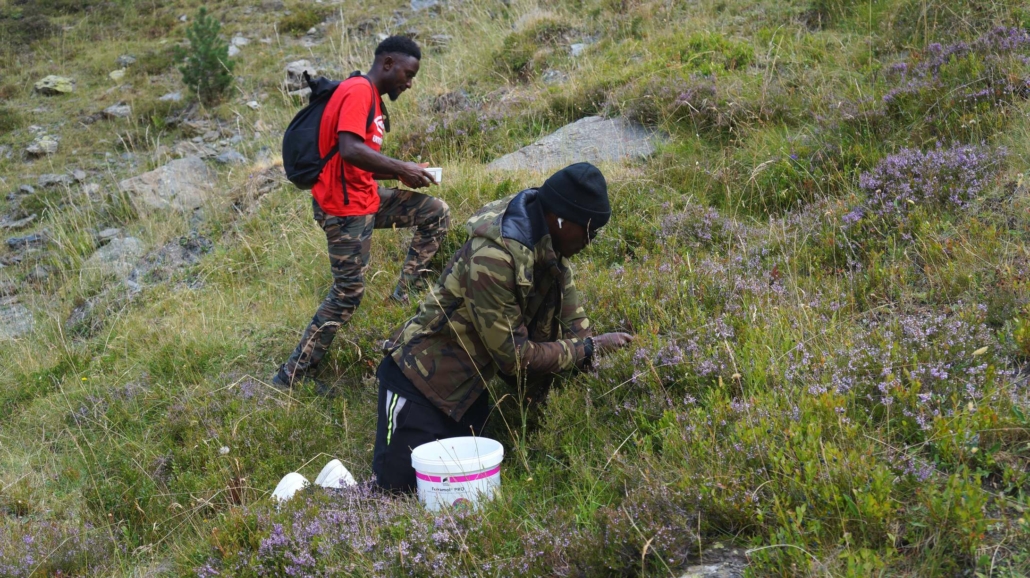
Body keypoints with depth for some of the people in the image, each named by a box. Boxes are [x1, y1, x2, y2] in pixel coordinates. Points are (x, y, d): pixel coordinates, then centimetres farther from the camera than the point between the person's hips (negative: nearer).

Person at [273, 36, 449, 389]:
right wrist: (402, 169, -19)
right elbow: (349, 149, -29)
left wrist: (404, 172, 6)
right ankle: (290, 378, 4)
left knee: (436, 214, 7)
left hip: (366, 197, 10)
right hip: (345, 208, -10)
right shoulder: (358, 91, -14)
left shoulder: (372, 97, 17)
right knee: (347, 294, -4)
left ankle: (405, 294, 10)